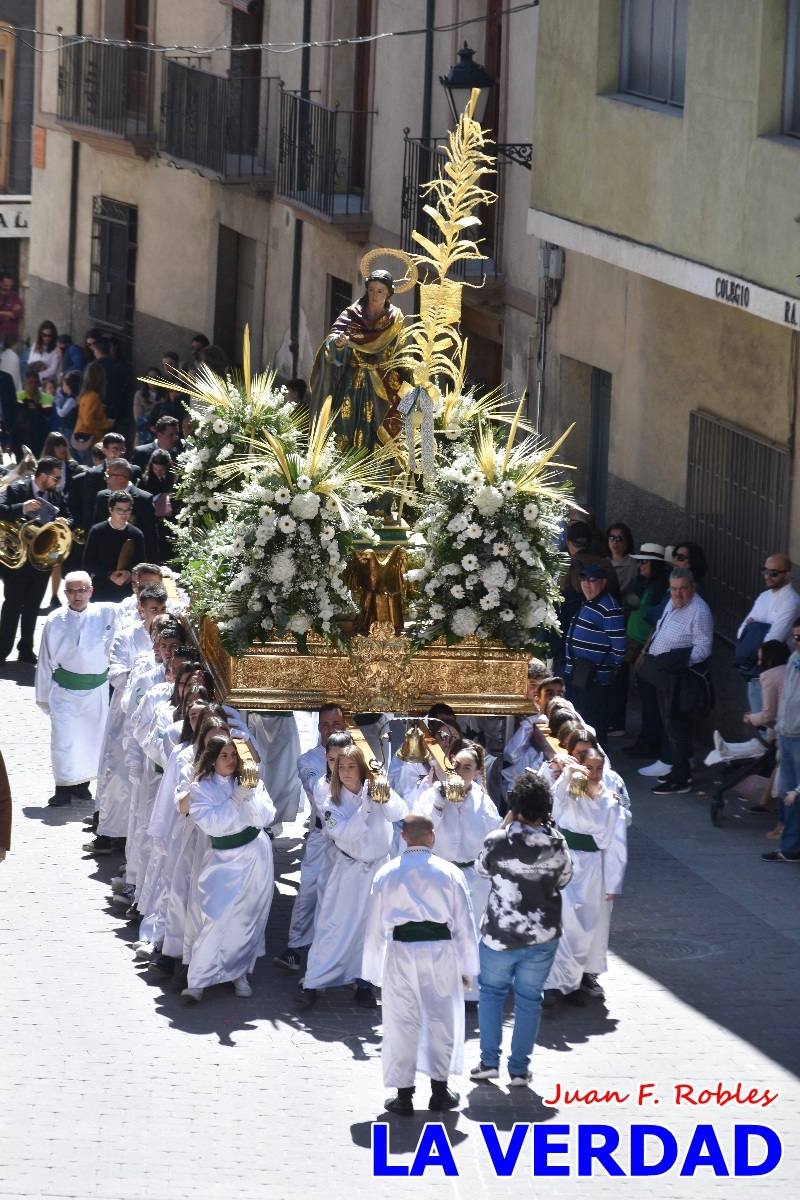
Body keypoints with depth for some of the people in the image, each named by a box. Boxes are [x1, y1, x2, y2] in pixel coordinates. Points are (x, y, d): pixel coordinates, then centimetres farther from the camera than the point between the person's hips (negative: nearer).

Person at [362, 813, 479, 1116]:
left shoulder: (387, 874, 2)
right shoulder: (449, 873, 0)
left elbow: (375, 924, 4)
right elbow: (464, 922, 2)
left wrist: (374, 971, 11)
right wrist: (467, 966, 11)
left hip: (401, 952, 0)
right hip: (440, 950, 0)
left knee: (402, 1022, 6)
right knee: (442, 1019, 13)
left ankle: (404, 1095, 8)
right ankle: (439, 1090, 18)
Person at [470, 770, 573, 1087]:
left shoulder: (499, 841, -18)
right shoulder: (556, 844, -11)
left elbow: (481, 867, 2)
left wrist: (505, 827, 3)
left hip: (499, 934, -1)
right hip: (542, 936, 1)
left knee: (491, 991, 18)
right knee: (529, 999, 12)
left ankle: (489, 1061, 15)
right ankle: (519, 1070, 13)